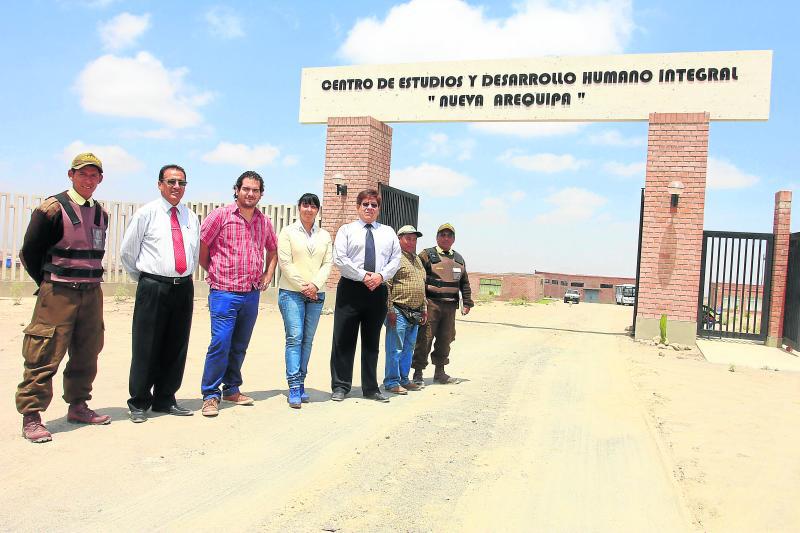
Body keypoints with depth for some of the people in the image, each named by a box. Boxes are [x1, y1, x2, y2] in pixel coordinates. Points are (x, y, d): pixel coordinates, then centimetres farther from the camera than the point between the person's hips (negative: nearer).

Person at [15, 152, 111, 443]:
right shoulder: (52, 208, -7)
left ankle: (77, 406, 26)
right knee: (45, 354, -4)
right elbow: (30, 251, -3)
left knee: (87, 353, 12)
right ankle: (30, 417, 5)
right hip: (58, 293, -6)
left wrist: (89, 280, 13)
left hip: (92, 292, 6)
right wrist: (48, 284, 4)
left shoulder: (101, 213, 12)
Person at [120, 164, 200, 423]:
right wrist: (145, 279, 8)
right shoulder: (146, 213, -1)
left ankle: (165, 400, 22)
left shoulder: (191, 218, 12)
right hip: (153, 289, -4)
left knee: (176, 347, 9)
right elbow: (127, 251, 4)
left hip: (184, 288, 4)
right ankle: (139, 403, 13)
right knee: (146, 347, 0)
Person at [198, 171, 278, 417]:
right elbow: (201, 245, -2)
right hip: (225, 293, -5)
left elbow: (272, 249, 26)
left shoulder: (264, 221, 10)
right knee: (220, 343, -8)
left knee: (240, 346, 13)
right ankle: (210, 395, 4)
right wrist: (213, 272, 3)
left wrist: (268, 275, 16)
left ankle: (232, 389, 27)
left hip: (252, 294, 5)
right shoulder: (221, 215, -6)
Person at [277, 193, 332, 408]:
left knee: (307, 340, 4)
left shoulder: (324, 235, 13)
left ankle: (300, 384, 10)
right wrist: (303, 287, -10)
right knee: (294, 338, -11)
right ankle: (294, 387, -10)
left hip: (316, 293, 4)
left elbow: (328, 263, 7)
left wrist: (315, 285, -9)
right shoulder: (288, 231, 2)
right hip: (291, 292, -3)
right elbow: (285, 263, -5)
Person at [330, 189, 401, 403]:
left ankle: (371, 388, 18)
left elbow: (396, 259, 8)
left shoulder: (388, 232, 15)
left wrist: (381, 275, -10)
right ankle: (341, 387, 9)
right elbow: (339, 259, -7)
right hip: (350, 289, -3)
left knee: (372, 341, 10)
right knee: (344, 340, -1)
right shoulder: (346, 230, 4)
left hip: (378, 290, 3)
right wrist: (363, 276, -14)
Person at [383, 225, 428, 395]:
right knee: (395, 348, -4)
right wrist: (389, 310, -18)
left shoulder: (417, 260, 20)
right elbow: (386, 285, -14)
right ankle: (391, 382, 3)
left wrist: (424, 309, 21)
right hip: (399, 312, -8)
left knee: (408, 348, 13)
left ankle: (404, 379, 23)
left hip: (415, 314, 8)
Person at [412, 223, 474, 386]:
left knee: (445, 340, 12)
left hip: (450, 306, 6)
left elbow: (464, 283, 22)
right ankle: (418, 374, 4)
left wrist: (467, 303, 15)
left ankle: (440, 372, 24)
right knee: (424, 339, -4)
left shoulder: (459, 259, 17)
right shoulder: (427, 255, -1)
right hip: (431, 304, -6)